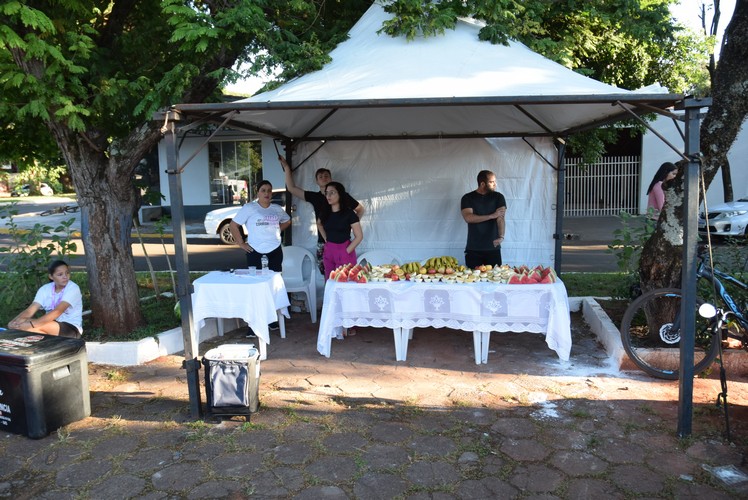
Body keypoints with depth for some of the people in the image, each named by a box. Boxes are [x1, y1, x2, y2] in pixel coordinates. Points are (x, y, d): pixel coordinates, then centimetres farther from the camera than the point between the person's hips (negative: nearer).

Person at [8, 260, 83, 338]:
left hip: (71, 329, -6)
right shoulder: (45, 289, 4)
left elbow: (57, 312, -27)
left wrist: (31, 324, -36)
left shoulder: (72, 288, -13)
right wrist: (15, 321, -28)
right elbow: (30, 310, -7)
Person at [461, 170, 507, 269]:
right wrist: (492, 216, -15)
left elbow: (501, 218, -9)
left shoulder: (498, 197, 4)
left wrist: (501, 236, -26)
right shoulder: (467, 198, 2)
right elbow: (468, 218, -13)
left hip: (493, 248, 1)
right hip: (473, 249, -1)